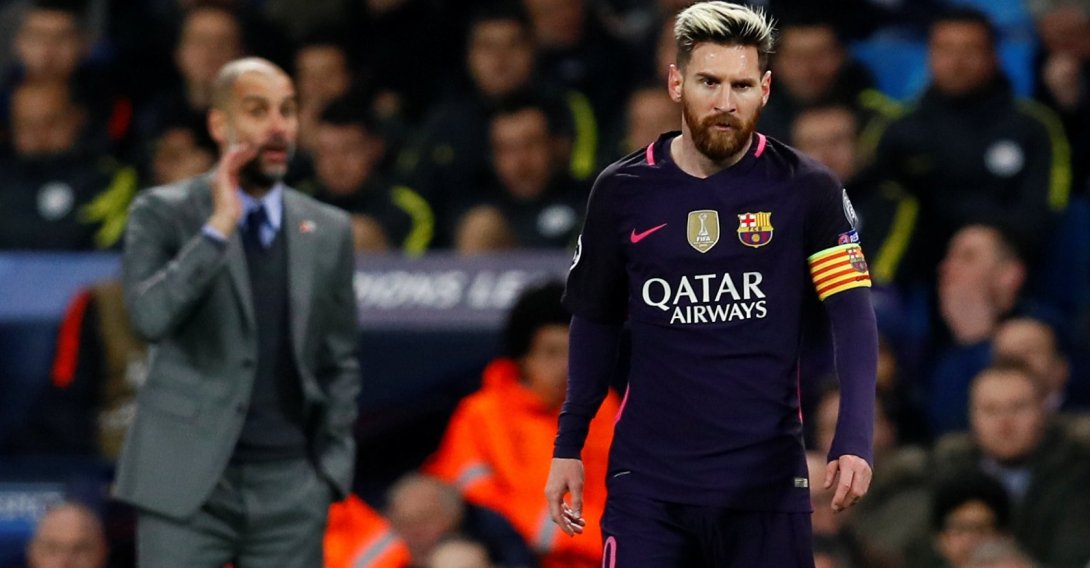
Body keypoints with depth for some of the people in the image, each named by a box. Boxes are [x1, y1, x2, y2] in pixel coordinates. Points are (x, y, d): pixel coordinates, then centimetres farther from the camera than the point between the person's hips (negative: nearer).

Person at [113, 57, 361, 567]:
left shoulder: (328, 232, 11)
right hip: (188, 483, -3)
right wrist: (218, 228, -18)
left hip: (290, 486, 3)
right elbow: (150, 316, -16)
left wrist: (332, 468, 7)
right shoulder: (162, 213, 1)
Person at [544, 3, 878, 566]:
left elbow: (852, 314, -8)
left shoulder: (806, 190, -3)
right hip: (648, 478, 1)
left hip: (766, 481, -1)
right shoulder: (622, 193, 3)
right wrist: (568, 446, 11)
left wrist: (853, 439, -21)